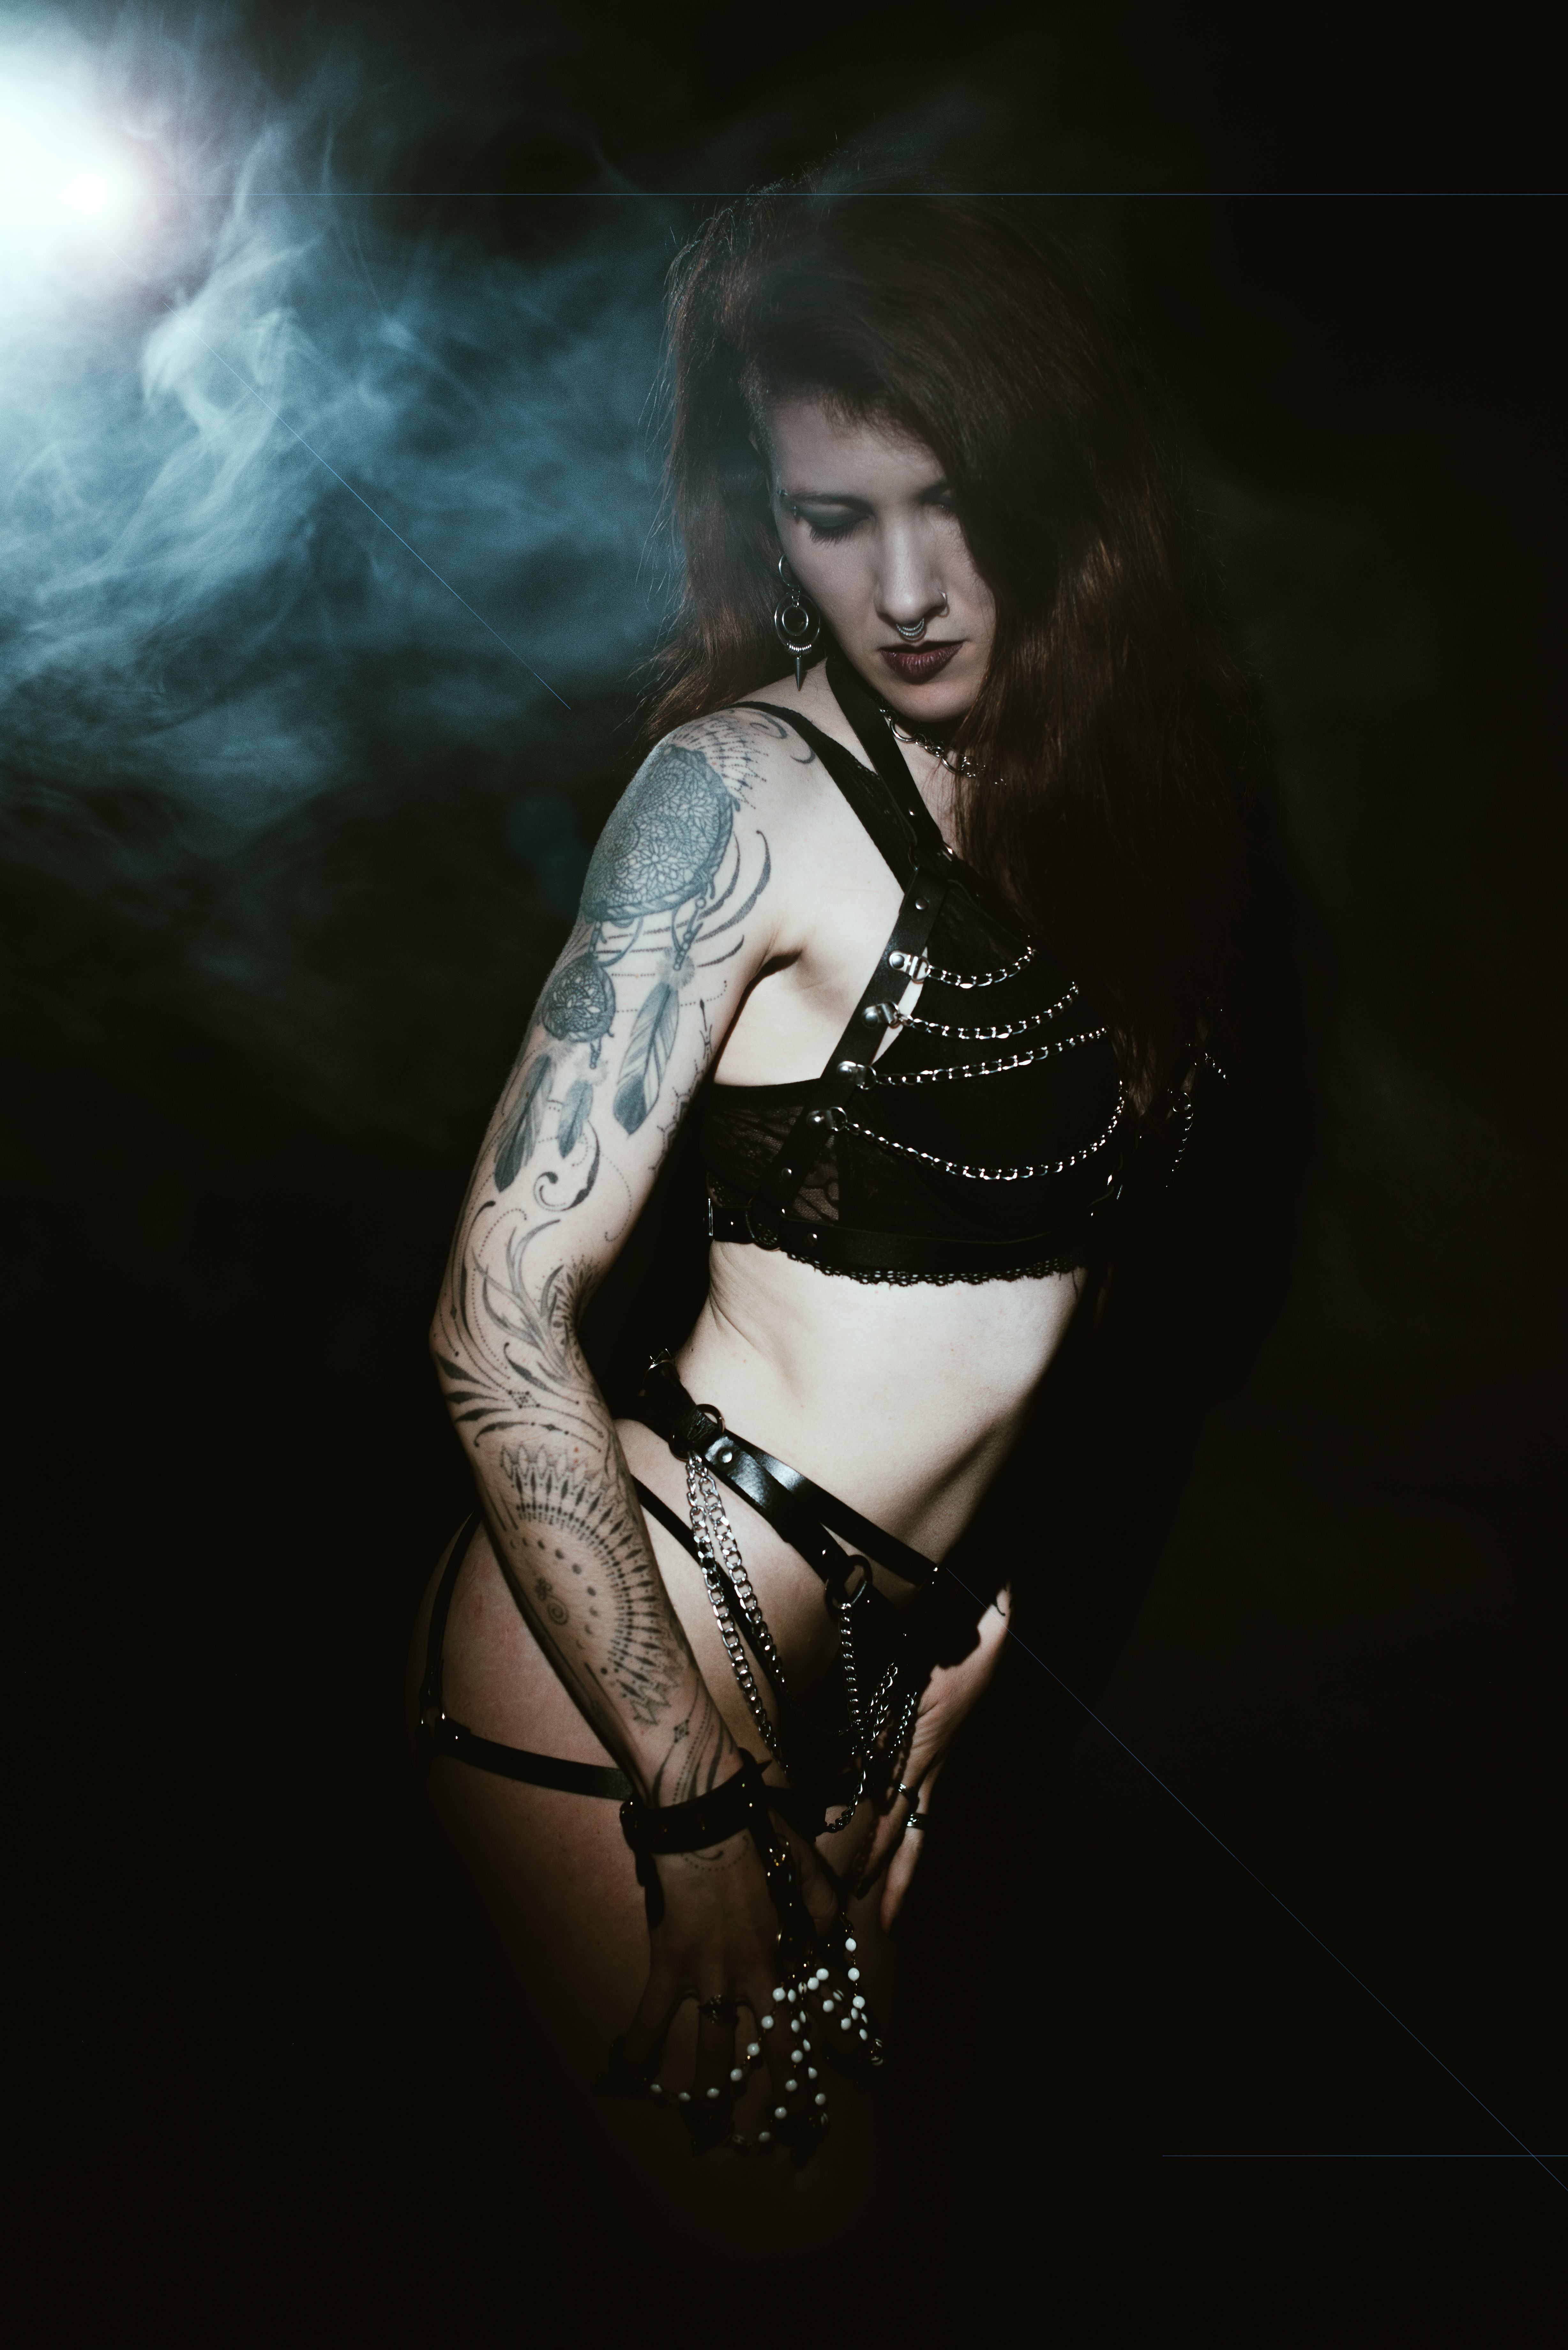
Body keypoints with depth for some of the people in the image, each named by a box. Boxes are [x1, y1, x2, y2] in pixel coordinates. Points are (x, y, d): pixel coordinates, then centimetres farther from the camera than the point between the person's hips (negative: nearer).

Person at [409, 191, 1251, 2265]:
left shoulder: (1111, 778, 7)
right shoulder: (746, 788, -15)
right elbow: (503, 1315, -19)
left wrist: (971, 1620, 8)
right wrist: (694, 1799, -17)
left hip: (869, 1650, 7)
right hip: (629, 1646, -7)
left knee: (851, 2205, 17)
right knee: (779, 2226, 4)